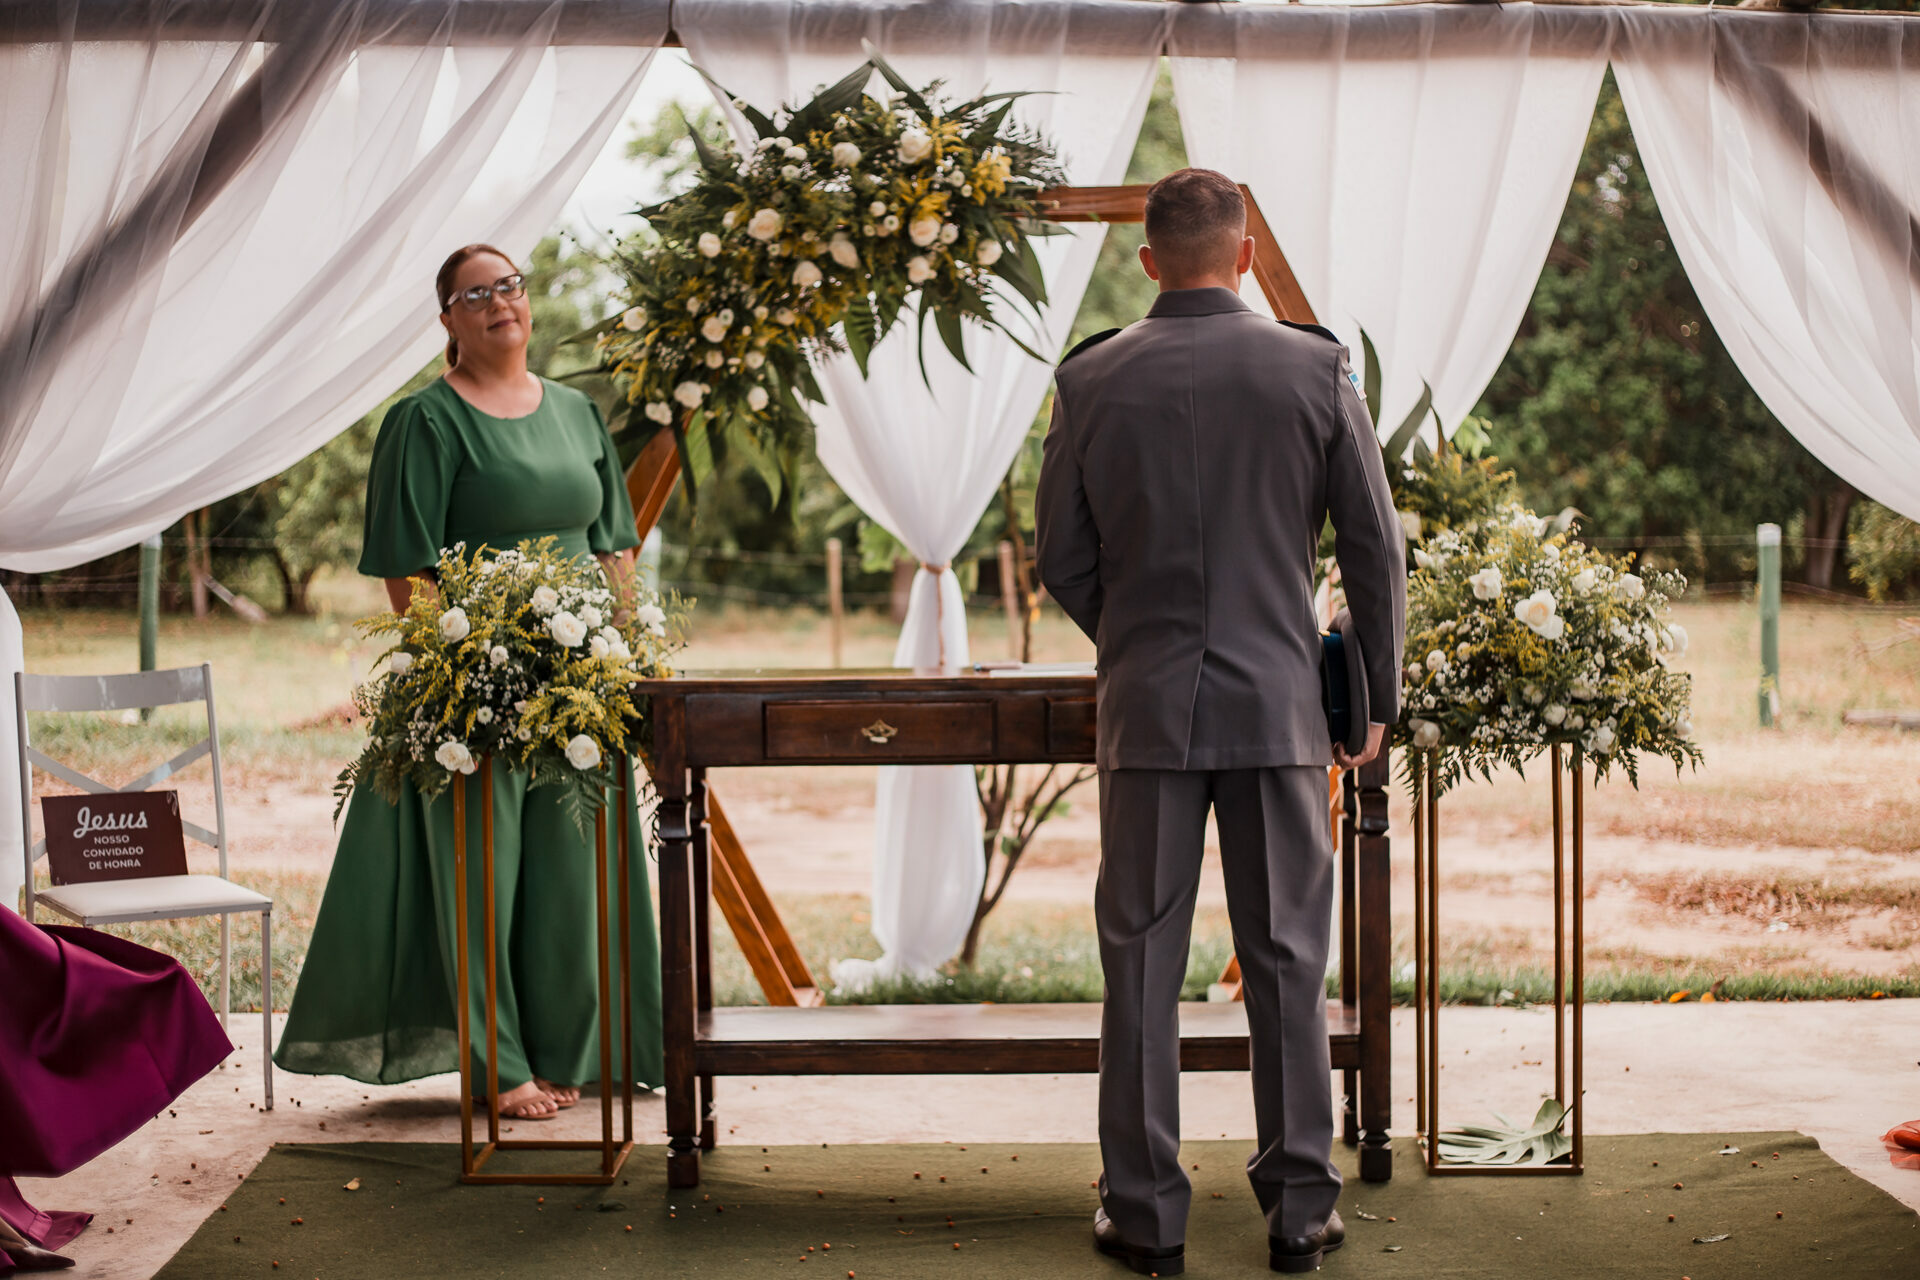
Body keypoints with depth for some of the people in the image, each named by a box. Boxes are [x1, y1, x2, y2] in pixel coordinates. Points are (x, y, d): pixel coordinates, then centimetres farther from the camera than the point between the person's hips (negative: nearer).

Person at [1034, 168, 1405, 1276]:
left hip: (1146, 712, 0)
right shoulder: (1317, 370, -2)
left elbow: (1062, 561, 5)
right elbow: (1376, 550, 1)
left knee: (1142, 964, 7)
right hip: (1280, 706, 0)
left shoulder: (1092, 379, -1)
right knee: (1287, 962, 9)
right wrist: (1379, 702, 11)